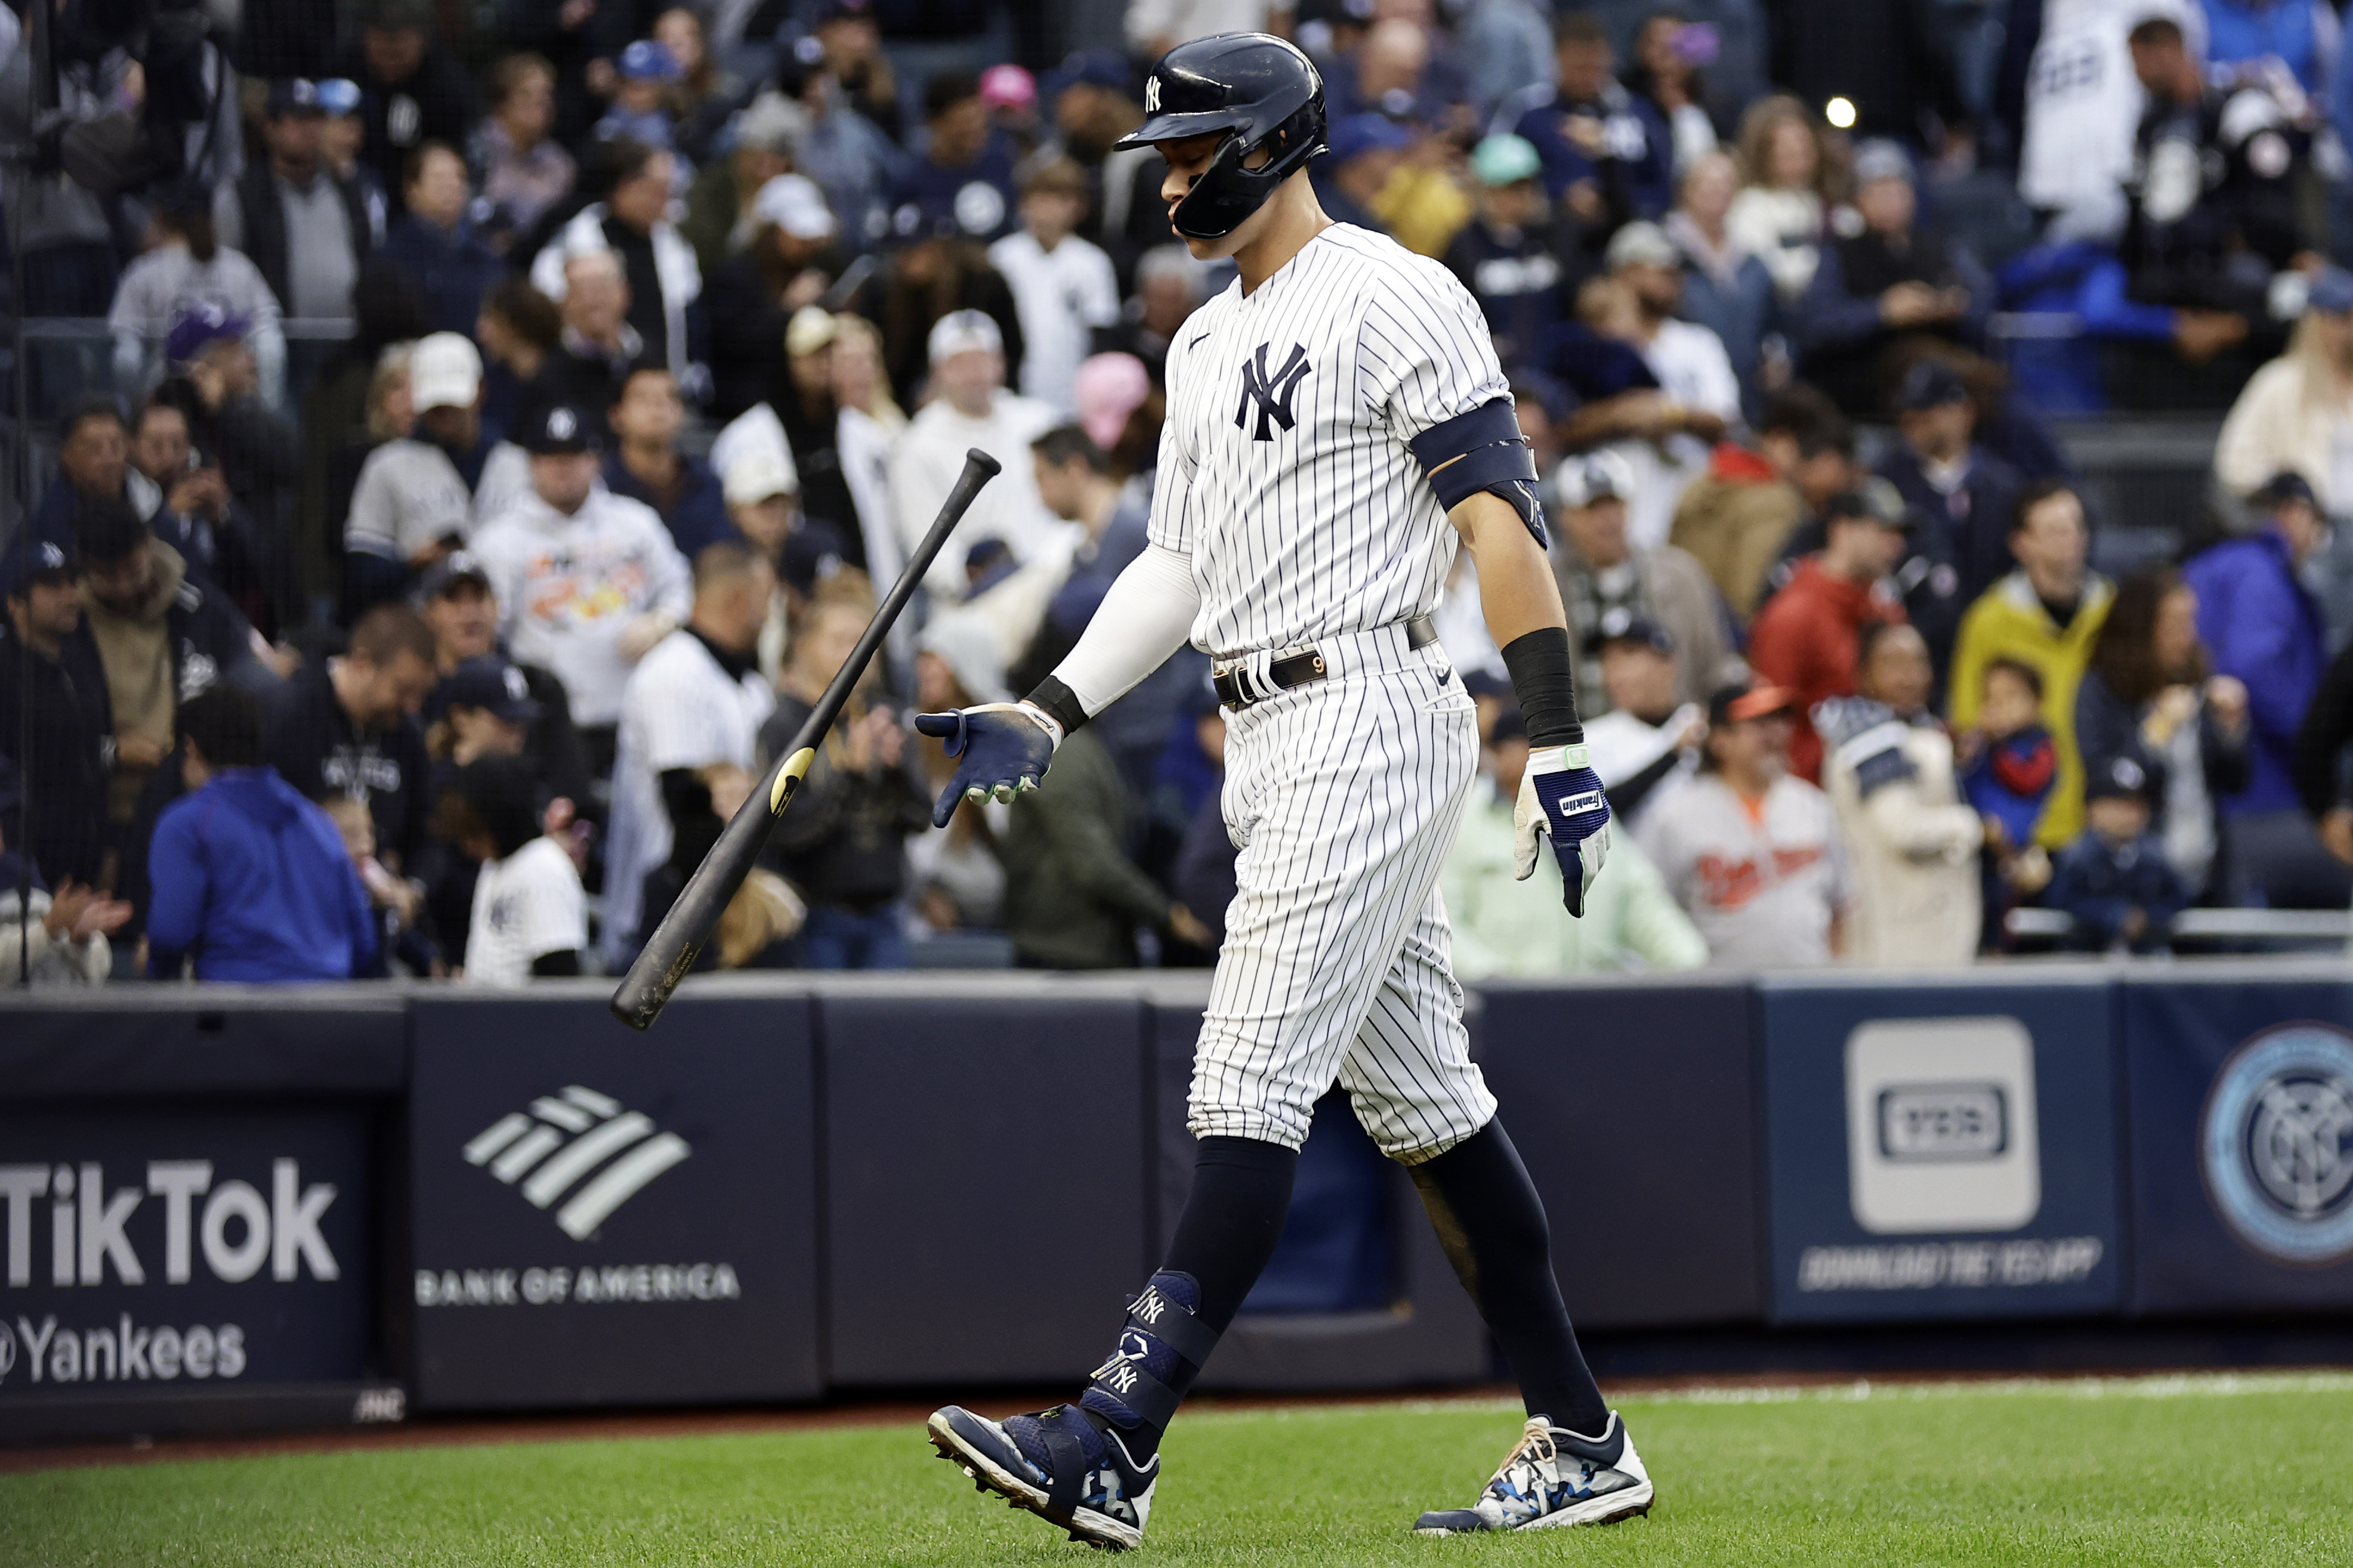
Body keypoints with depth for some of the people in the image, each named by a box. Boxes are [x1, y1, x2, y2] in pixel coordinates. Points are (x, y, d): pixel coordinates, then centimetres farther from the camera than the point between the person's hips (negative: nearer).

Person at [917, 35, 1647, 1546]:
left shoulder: (1394, 298, -8)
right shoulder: (1207, 344, 19)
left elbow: (1502, 519, -14)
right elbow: (1180, 563, 21)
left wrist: (1562, 748, -19)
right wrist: (1048, 715, 9)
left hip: (1367, 721, -10)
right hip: (1266, 743, 10)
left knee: (1252, 1091, -13)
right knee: (1421, 1097, 10)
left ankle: (1113, 1451, -18)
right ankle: (1582, 1446, 15)